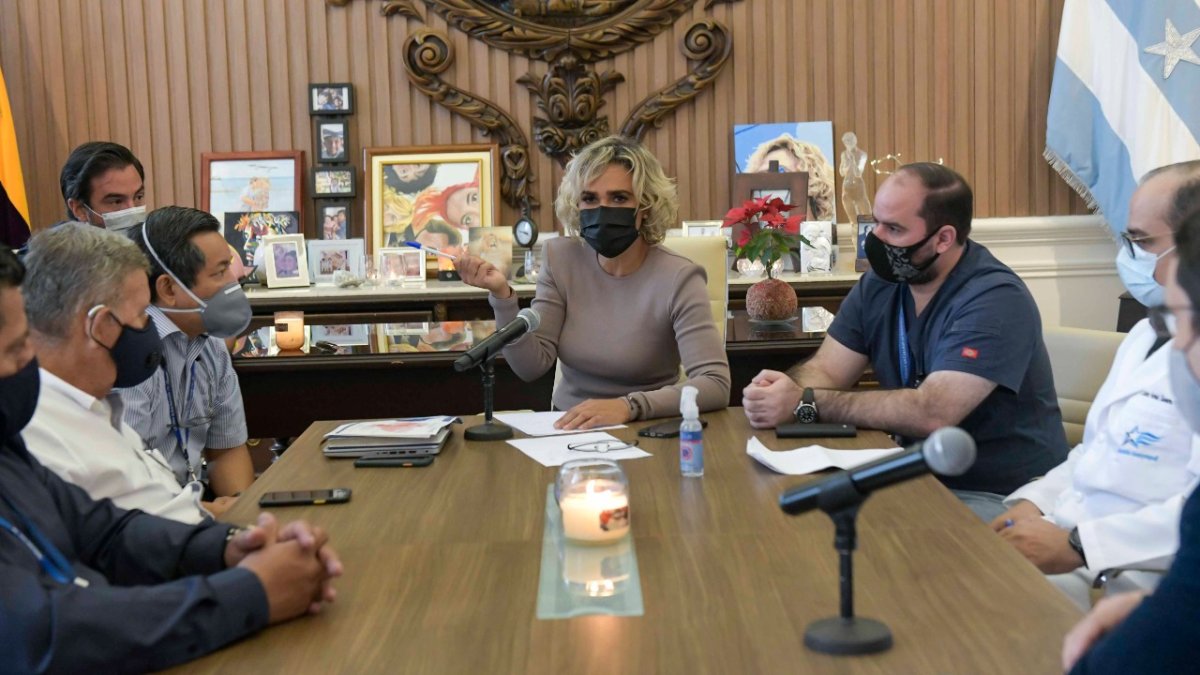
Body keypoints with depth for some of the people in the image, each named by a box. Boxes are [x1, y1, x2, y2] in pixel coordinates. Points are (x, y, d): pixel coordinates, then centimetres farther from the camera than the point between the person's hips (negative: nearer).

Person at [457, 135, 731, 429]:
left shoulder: (677, 278, -12)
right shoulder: (561, 259, 1)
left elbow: (716, 385, -21)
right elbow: (532, 365, -3)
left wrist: (628, 406, -33)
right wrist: (502, 295, -17)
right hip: (569, 431, 2)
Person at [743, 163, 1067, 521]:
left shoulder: (996, 300, -19)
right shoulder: (880, 282, 5)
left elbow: (930, 413, -29)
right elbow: (825, 370, 1)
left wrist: (805, 403, -28)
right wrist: (785, 390, -23)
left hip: (1000, 497, -7)